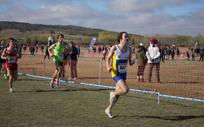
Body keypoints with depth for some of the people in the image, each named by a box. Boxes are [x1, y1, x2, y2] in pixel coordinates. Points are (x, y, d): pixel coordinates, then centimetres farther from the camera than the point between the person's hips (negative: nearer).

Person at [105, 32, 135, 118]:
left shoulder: (129, 49, 2)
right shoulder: (114, 48, -11)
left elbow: (130, 62, 9)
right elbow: (108, 58, -2)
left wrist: (132, 62, -15)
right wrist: (108, 67, -20)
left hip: (123, 73, 6)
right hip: (116, 74, -6)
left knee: (118, 94, 11)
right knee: (125, 89, -24)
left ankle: (108, 110, 30)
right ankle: (113, 94, 8)